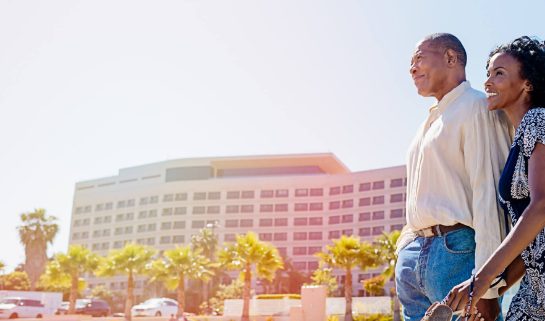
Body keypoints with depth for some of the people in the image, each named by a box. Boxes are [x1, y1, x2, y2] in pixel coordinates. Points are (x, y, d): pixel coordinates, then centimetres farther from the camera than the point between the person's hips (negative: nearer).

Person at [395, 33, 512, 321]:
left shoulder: (476, 108, -4)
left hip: (455, 252, -8)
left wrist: (485, 280, -19)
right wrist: (405, 249, 17)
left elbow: (489, 195, -14)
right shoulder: (431, 122, 23)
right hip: (413, 255, 8)